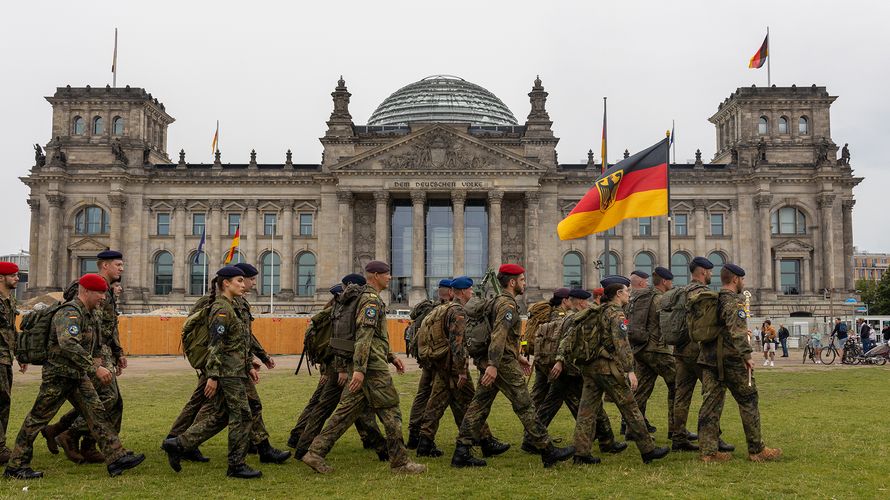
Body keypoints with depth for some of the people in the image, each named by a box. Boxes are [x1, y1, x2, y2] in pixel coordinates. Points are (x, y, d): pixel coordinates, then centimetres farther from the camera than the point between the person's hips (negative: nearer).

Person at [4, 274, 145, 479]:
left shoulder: (88, 315, 11)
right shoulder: (70, 313, -21)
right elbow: (68, 344, -37)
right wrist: (95, 368, -39)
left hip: (78, 376, 9)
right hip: (58, 375, -9)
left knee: (97, 414, -1)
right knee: (37, 419, 3)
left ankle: (116, 458, -5)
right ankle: (16, 466, 15)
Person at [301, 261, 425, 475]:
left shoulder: (369, 298, 20)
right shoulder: (372, 300, -13)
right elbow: (363, 336, -22)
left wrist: (391, 356, 26)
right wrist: (359, 369, -27)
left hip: (364, 367, 10)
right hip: (373, 368, -10)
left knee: (347, 411, 9)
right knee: (391, 413, -2)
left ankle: (316, 452, 7)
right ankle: (400, 463, 5)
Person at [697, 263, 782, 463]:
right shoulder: (734, 301, -11)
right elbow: (737, 331, -23)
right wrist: (746, 355, -22)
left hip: (709, 358, 8)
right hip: (731, 360, -8)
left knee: (711, 403, 5)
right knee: (748, 402, 4)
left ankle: (708, 451, 5)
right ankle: (756, 450, 11)